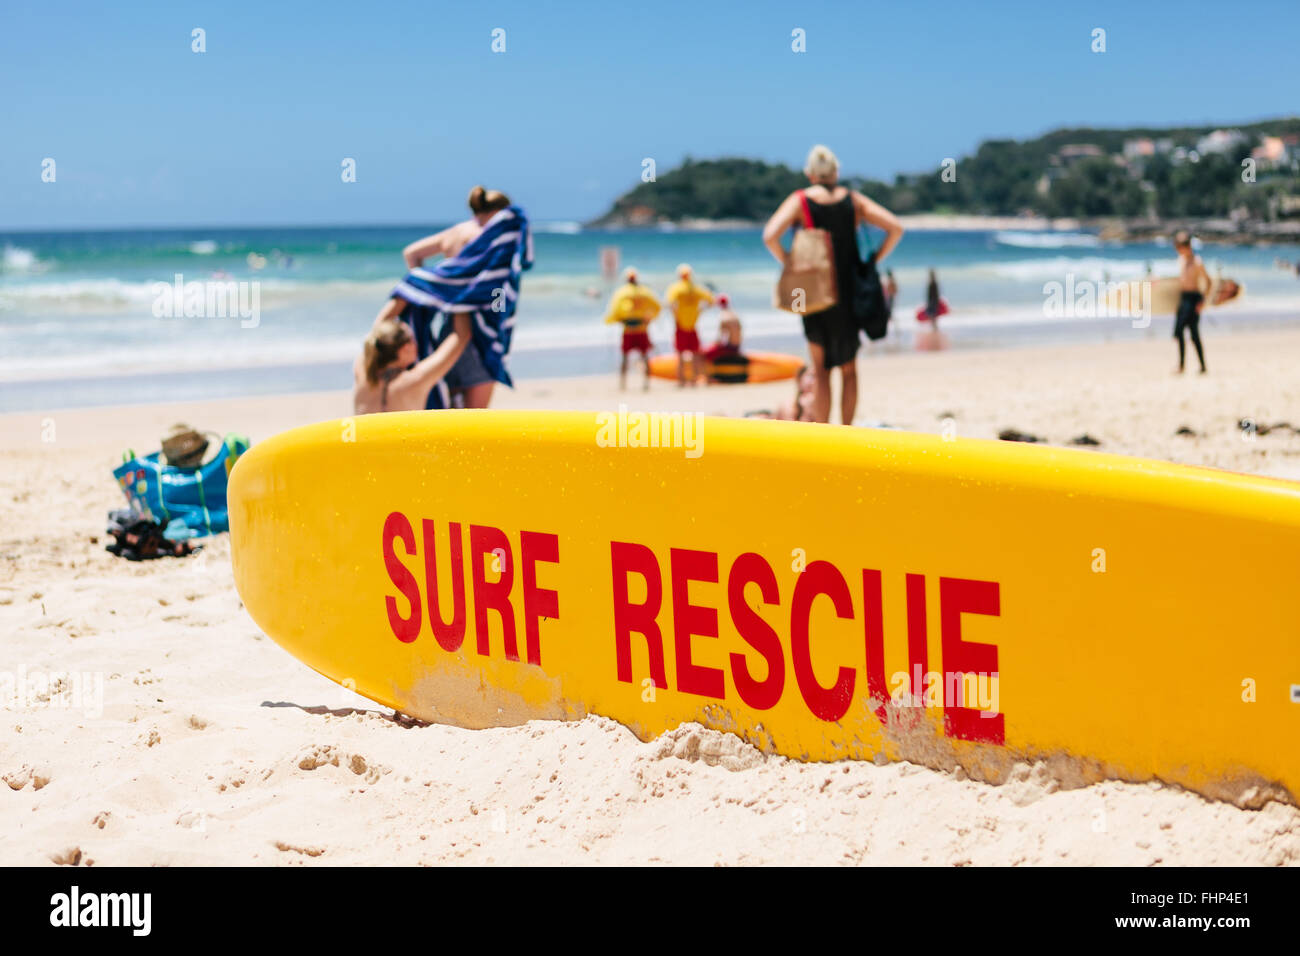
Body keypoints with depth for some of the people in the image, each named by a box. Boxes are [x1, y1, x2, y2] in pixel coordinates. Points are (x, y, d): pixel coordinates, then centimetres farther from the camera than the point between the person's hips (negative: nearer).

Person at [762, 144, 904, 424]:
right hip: (849, 292, 2)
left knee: (820, 370, 7)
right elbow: (895, 227, -3)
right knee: (848, 369, 13)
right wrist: (872, 262, 3)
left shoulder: (799, 200, -3)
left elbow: (770, 235, -17)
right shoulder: (853, 200, 3)